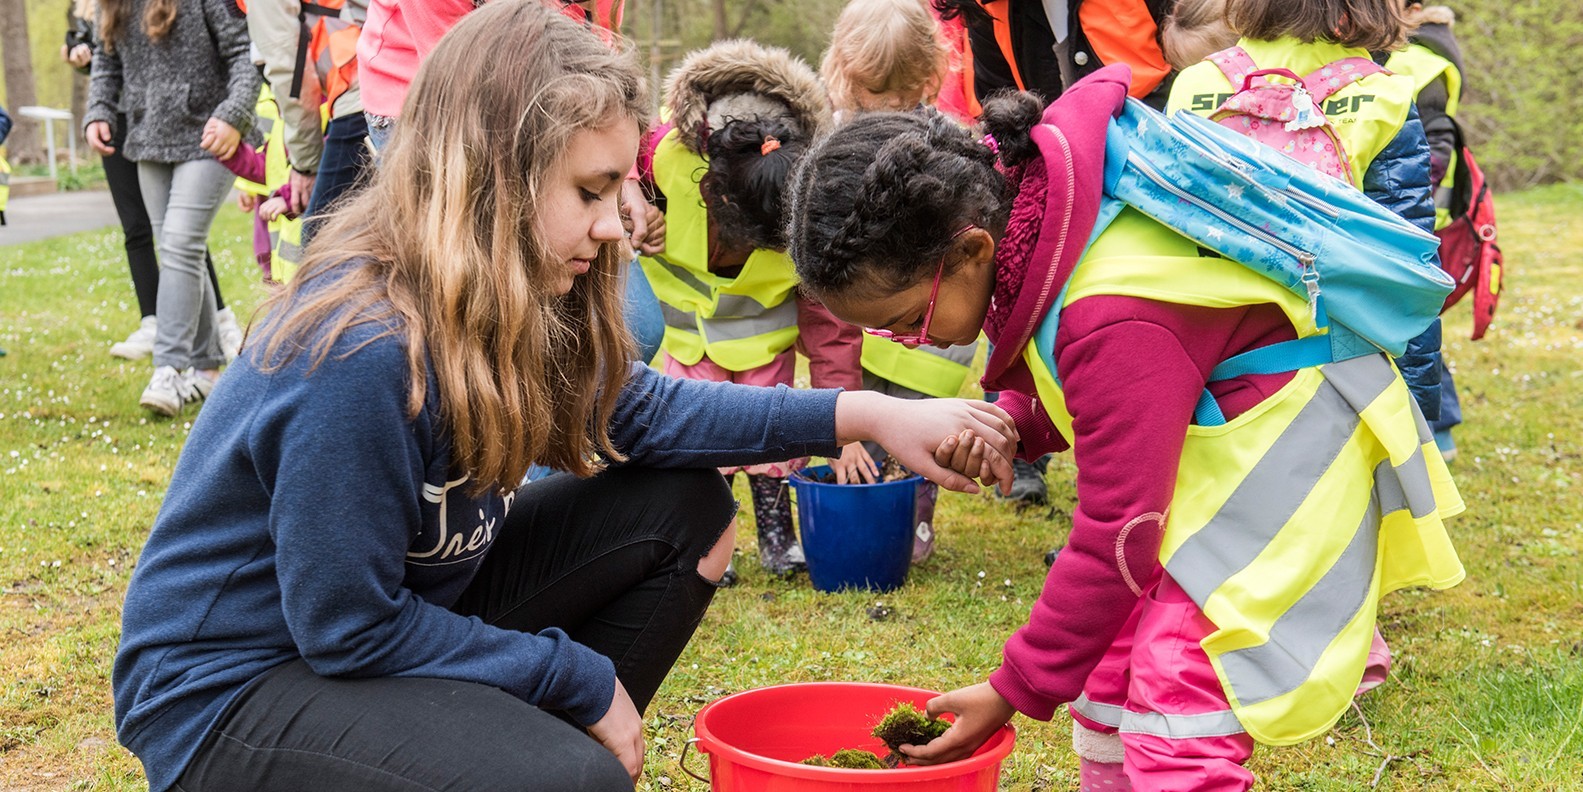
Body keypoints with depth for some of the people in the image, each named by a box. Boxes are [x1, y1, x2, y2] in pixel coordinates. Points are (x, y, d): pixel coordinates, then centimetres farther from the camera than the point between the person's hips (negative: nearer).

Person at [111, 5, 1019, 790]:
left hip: (405, 599, 9)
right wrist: (582, 681, -14)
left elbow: (637, 408, 6)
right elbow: (348, 629, -24)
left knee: (685, 508, 3)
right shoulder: (361, 356, -31)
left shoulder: (516, 305, -6)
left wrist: (867, 416, -2)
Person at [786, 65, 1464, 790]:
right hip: (1196, 449, 10)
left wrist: (1014, 691, -16)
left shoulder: (1115, 323, -35)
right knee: (1112, 668, 14)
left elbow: (1118, 537, -27)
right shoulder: (1011, 193, -9)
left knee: (1175, 714, -16)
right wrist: (1011, 424, -7)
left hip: (1284, 451, -10)